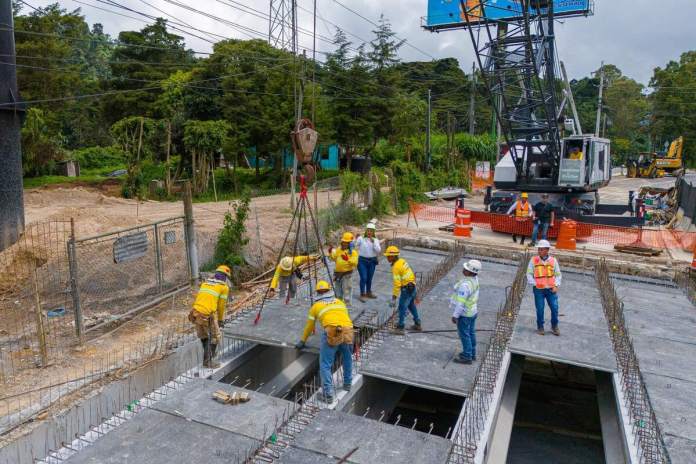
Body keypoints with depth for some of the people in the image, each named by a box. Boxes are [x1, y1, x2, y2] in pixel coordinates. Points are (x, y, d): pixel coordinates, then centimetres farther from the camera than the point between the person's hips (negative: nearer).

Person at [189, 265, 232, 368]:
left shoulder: (205, 283, 20)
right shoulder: (224, 287, 4)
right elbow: (221, 306, 6)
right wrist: (221, 320, 20)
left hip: (195, 313, 6)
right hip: (208, 315, -6)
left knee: (203, 336, 25)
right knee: (215, 337, 13)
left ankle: (207, 357, 37)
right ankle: (209, 361, 14)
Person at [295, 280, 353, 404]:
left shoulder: (316, 306, 23)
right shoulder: (340, 302, 30)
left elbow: (309, 326, 33)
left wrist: (302, 341, 49)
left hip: (331, 332, -3)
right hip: (348, 331, 4)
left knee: (325, 365, 7)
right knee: (347, 358, 29)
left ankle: (328, 394, 1)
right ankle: (347, 384, 40)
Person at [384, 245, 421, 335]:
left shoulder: (396, 267, -20)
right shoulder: (402, 261, 6)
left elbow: (397, 284, -23)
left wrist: (394, 298, -21)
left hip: (406, 289, -9)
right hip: (412, 286, 9)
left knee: (402, 307, -1)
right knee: (411, 306, 23)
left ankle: (400, 328, 5)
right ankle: (417, 324, 34)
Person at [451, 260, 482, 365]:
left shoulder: (465, 284, -31)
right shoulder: (475, 279, -4)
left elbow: (460, 303, -27)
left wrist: (455, 315, -18)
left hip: (464, 313, -9)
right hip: (473, 311, 9)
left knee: (464, 334, 5)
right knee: (471, 333, 20)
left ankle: (467, 357, 16)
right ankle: (472, 353, 34)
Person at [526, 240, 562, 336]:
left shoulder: (553, 260, 5)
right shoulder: (533, 260, 0)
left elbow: (558, 275, 10)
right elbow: (529, 274, 2)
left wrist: (556, 286, -3)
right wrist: (535, 284, -9)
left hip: (551, 289, 1)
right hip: (538, 289, -1)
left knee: (555, 308, -1)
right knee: (540, 309, 1)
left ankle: (554, 326, 19)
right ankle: (540, 327, 18)